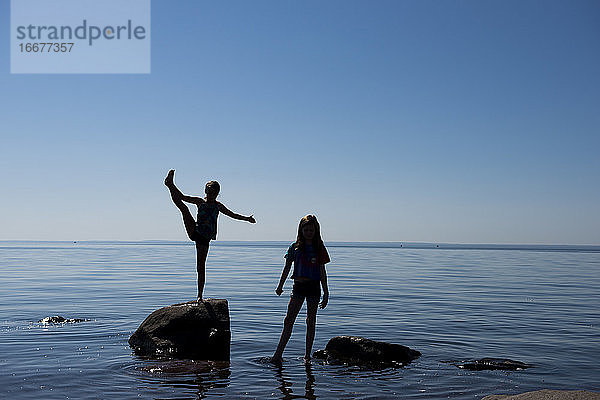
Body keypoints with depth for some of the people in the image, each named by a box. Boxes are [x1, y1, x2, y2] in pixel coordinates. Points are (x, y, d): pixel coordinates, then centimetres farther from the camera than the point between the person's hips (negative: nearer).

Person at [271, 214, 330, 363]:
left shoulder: (319, 249, 1)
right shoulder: (295, 247, 3)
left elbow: (322, 272, 3)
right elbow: (287, 268, 9)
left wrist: (326, 293, 2)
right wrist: (280, 286, 6)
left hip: (313, 286, -1)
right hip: (298, 286, 1)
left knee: (311, 322, 5)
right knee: (289, 320, -4)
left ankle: (307, 356, 14)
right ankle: (278, 354, -5)